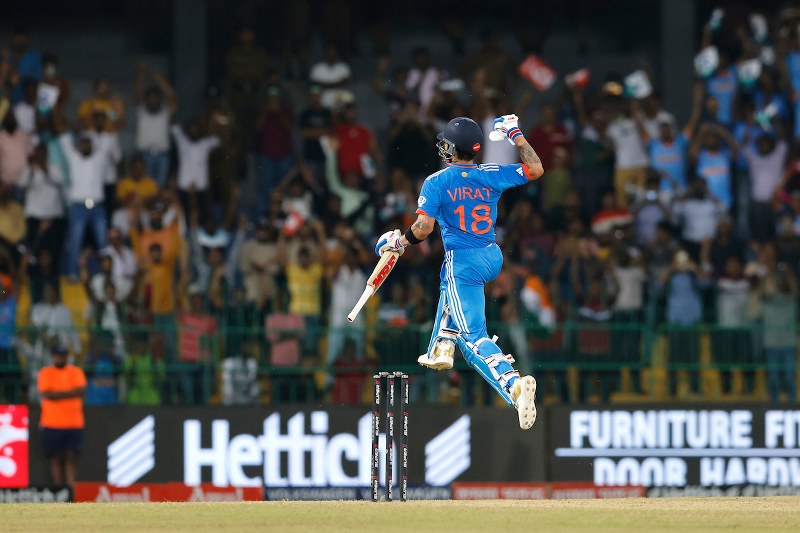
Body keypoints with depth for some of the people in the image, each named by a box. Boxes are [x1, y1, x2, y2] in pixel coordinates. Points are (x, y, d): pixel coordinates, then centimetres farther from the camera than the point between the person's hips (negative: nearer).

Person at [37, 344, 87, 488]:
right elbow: (46, 394, -9)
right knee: (56, 457, 1)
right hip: (52, 423, -1)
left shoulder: (76, 372, 10)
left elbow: (82, 391, -4)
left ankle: (71, 486, -12)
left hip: (74, 423, 1)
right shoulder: (45, 373, 5)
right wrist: (70, 392, -6)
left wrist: (57, 394, -9)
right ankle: (58, 488, 3)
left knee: (71, 456, -6)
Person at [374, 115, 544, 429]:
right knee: (450, 284, 39)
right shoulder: (491, 176, 3)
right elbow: (535, 169, 10)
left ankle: (513, 384, -36)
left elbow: (424, 227, -17)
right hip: (494, 259, 6)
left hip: (463, 263, -6)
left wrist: (399, 243, 2)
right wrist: (516, 135, 20)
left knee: (473, 339, -11)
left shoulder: (436, 182, -8)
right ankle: (441, 350, 38)